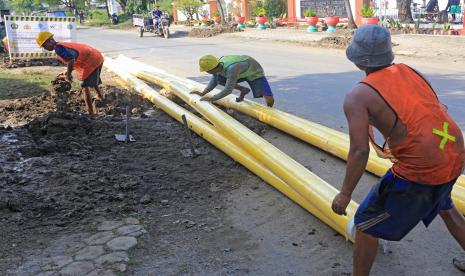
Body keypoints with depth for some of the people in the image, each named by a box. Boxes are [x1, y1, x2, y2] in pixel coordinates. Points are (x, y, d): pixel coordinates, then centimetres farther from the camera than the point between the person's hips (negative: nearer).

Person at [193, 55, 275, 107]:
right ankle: (243, 90, 7)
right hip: (242, 72, 7)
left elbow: (228, 90, -41)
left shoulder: (232, 68, -44)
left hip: (255, 73, -7)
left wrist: (212, 98, -35)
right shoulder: (218, 64, -19)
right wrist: (203, 93, -12)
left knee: (270, 99, -22)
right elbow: (214, 81, -3)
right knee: (219, 79, -11)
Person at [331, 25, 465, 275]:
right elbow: (432, 112, 14)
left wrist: (345, 194, -7)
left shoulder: (357, 97, -11)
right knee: (442, 204, 38)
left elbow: (359, 151, -17)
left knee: (367, 223, 11)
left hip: (420, 171, -8)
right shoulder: (410, 71, 8)